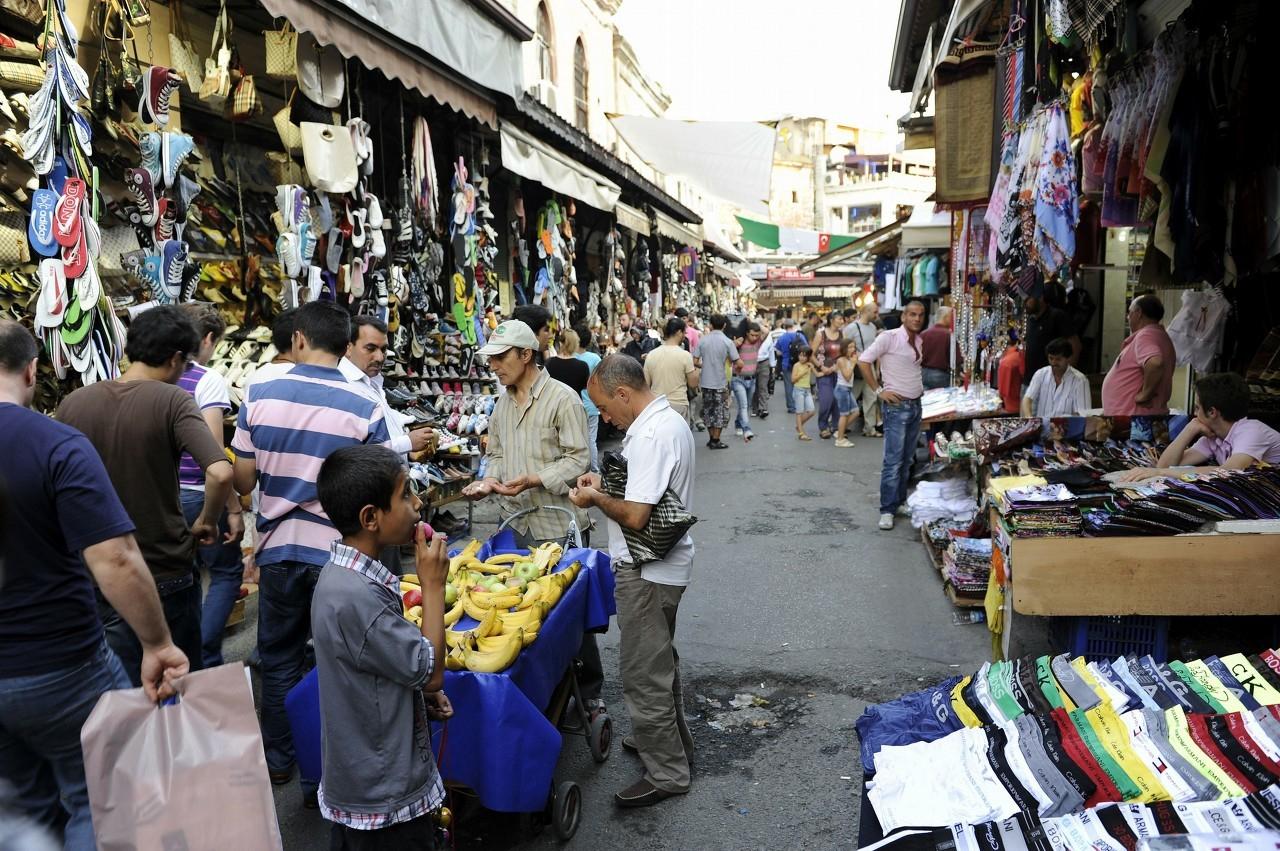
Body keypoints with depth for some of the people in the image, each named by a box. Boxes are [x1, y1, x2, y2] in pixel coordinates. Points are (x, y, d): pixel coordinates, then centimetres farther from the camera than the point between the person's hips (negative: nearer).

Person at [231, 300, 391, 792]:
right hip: (338, 552, -2)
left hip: (278, 548, 2)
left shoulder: (259, 396, -6)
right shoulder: (365, 407, -11)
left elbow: (243, 481, -1)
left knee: (279, 659, 20)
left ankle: (278, 760, 34)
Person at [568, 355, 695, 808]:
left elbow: (635, 516, -28)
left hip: (646, 572, -11)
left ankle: (667, 774, 16)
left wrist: (596, 499, -11)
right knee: (659, 658, 25)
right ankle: (671, 738, 43)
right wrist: (607, 483, 7)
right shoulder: (670, 420, 7)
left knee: (644, 673, 2)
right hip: (663, 565, 11)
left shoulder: (650, 436, -26)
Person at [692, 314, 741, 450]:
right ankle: (715, 441, 11)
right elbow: (738, 363, -13)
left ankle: (711, 438, 21)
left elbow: (695, 362, -4)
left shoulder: (702, 340, -3)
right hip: (720, 383, -3)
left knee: (708, 410, 15)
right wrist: (732, 364, 10)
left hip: (705, 382, 3)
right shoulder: (727, 342, -10)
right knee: (720, 412, 9)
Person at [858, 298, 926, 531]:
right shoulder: (889, 337, -12)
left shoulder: (919, 341, 10)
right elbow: (863, 360, -16)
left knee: (907, 460, 13)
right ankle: (887, 510, 0)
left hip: (915, 405, 7)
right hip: (896, 405, -7)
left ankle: (900, 501, 23)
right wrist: (878, 390, -15)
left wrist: (920, 387, 11)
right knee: (893, 461, -7)